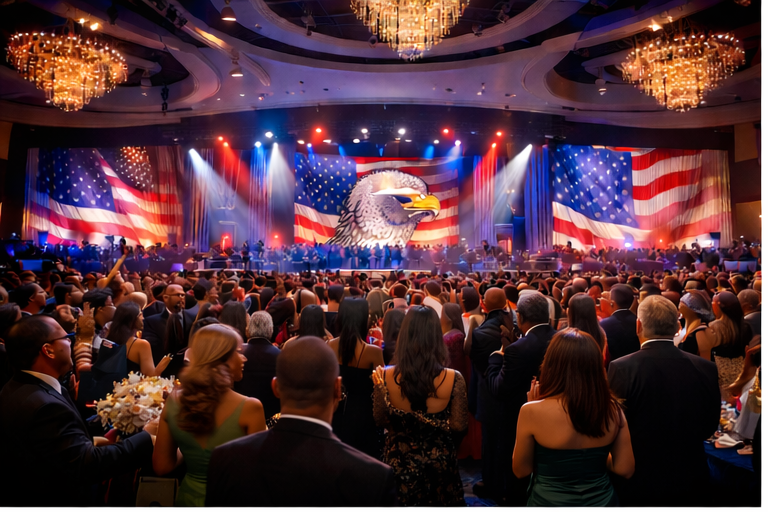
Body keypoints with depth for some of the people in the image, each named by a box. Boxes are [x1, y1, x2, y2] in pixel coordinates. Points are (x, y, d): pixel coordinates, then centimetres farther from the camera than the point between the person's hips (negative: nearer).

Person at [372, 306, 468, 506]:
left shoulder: (385, 377, -21)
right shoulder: (453, 379, -24)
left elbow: (381, 421, -5)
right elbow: (459, 427, -12)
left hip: (399, 459, 1)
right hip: (439, 459, -1)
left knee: (402, 502, 27)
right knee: (438, 503, 26)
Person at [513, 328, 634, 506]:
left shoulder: (533, 412, -24)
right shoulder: (612, 410, -13)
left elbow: (521, 470, -10)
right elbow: (625, 469, -5)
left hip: (549, 503, -2)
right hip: (602, 502, 3)